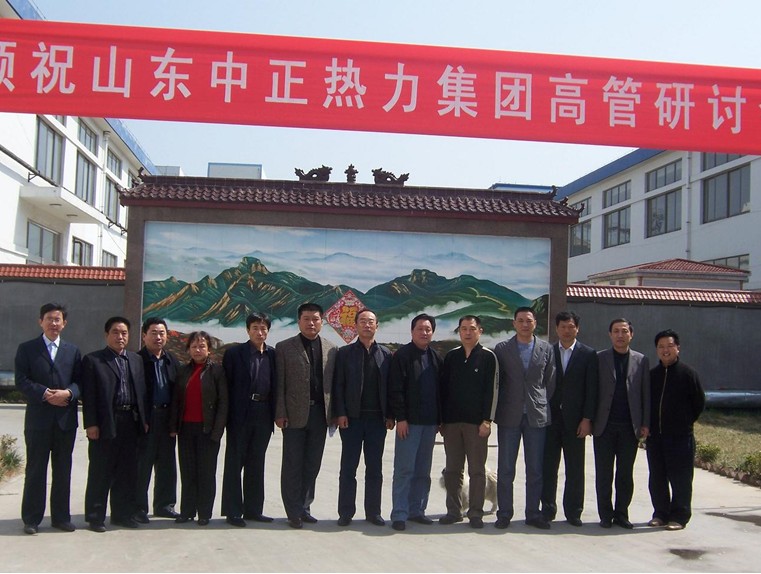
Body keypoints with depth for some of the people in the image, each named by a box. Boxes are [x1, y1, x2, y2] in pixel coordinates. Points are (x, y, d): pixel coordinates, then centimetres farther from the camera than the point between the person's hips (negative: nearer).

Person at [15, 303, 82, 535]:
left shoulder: (73, 351, 12)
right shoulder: (27, 349, 3)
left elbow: (80, 381, 7)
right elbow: (21, 381, -5)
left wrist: (68, 392, -13)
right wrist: (45, 394, -17)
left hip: (66, 419, 3)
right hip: (38, 418, -3)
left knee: (63, 471, 9)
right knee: (36, 470, 3)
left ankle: (61, 517, 18)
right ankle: (31, 519, 13)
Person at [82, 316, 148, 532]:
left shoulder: (136, 360, 14)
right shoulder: (93, 360, 0)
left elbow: (141, 391, 13)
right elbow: (88, 395, -6)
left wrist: (143, 419, 7)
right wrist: (91, 424, -12)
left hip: (130, 422, 5)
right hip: (105, 423, -5)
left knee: (127, 472, 10)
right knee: (100, 472, 2)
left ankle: (122, 514, 20)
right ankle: (95, 517, 11)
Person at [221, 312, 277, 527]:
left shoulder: (272, 354, 7)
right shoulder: (234, 353, -3)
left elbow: (274, 385, 9)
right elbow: (226, 385, -5)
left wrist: (275, 413, 2)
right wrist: (227, 414, -9)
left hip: (263, 414, 4)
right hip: (240, 415, -4)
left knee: (256, 464, 12)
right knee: (234, 463, 4)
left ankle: (253, 509, 21)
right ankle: (233, 511, 11)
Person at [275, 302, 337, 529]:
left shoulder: (330, 349, 9)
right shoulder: (284, 347, 1)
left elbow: (333, 382, 7)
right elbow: (280, 384, -2)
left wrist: (334, 412, 0)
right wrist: (280, 414, -8)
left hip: (320, 414, 3)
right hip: (295, 414, -3)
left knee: (312, 466, 10)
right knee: (292, 466, 3)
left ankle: (304, 508, 20)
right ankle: (294, 513, 10)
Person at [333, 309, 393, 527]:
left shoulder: (386, 354, 8)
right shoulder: (345, 353, 3)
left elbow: (390, 386, 6)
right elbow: (338, 385, 0)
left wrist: (390, 415, 0)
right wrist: (340, 413, -9)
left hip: (377, 418, 2)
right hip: (352, 417, -2)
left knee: (375, 467, 7)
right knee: (348, 467, 3)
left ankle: (373, 512, 16)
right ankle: (346, 513, 11)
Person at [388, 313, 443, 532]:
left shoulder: (436, 358, 12)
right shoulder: (402, 356, -3)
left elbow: (440, 389, 14)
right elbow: (395, 389, -8)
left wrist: (440, 419, 8)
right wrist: (400, 418, -13)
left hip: (430, 422, 5)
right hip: (409, 421, -5)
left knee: (423, 470, 10)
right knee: (404, 469, -3)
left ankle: (417, 510, 19)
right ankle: (399, 514, 2)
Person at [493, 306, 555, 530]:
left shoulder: (546, 349, 6)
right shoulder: (501, 349, 2)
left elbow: (551, 381, 10)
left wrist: (544, 406, 5)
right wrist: (497, 410, 2)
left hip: (537, 416, 1)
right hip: (509, 417, -1)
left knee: (535, 469, 6)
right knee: (505, 469, 3)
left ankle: (533, 514, 16)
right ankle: (504, 514, 12)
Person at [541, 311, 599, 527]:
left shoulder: (588, 354, 3)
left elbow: (591, 390, -1)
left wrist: (587, 419, -7)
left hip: (575, 420, -1)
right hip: (550, 418, 1)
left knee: (575, 468, 5)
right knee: (548, 466, 4)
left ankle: (573, 512, 14)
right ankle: (547, 509, 14)